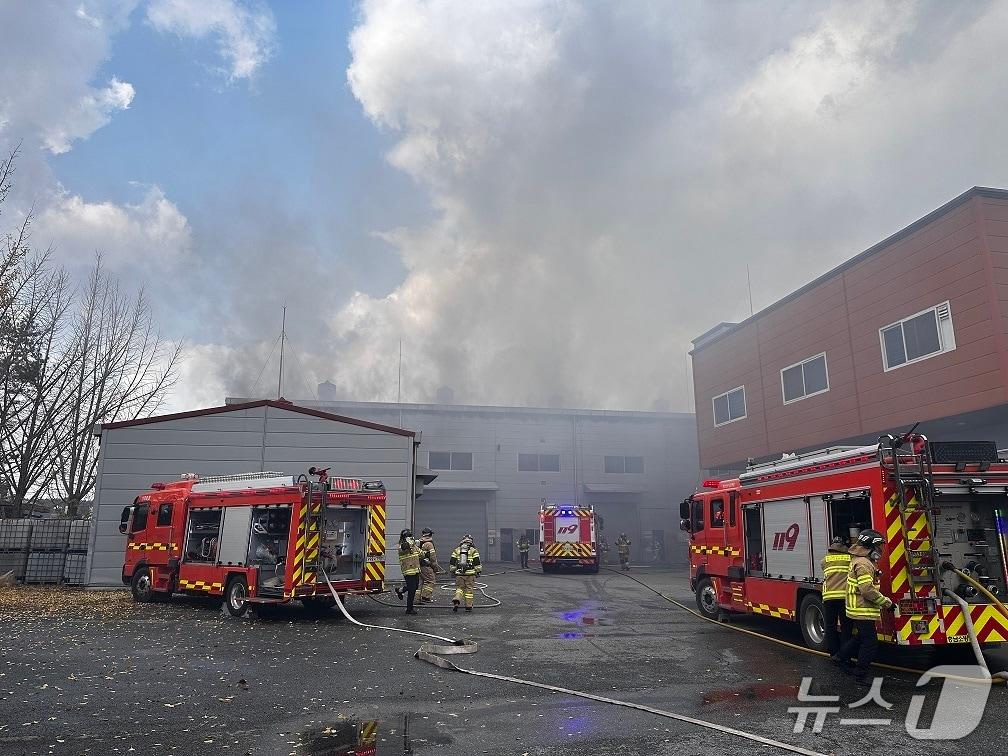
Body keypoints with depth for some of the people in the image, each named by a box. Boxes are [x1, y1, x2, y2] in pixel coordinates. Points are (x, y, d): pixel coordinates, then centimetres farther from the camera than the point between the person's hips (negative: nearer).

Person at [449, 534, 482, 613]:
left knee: (459, 588, 12)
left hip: (459, 574, 2)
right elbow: (477, 563, -1)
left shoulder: (456, 551, 9)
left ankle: (456, 600, -12)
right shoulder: (473, 551, 2)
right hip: (470, 574, -2)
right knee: (469, 590, 7)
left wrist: (453, 571, 19)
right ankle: (468, 606, 9)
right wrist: (478, 571, 9)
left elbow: (452, 563, 9)